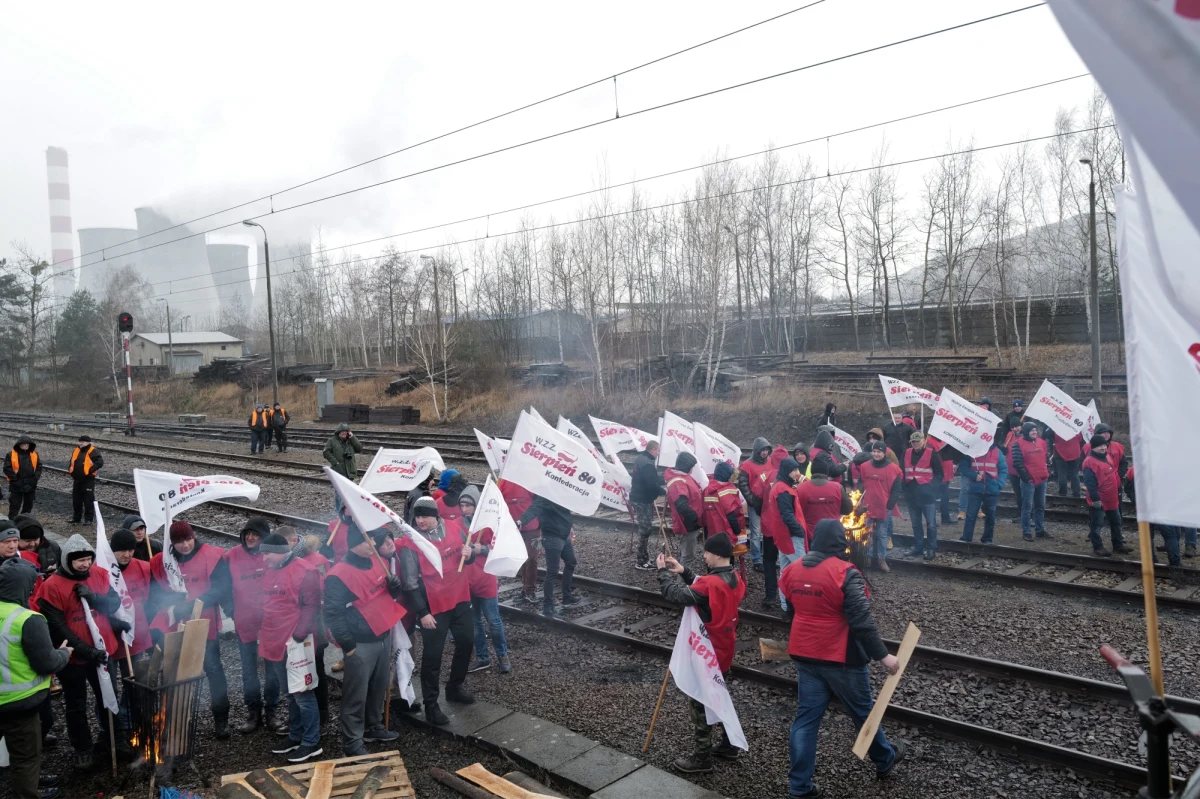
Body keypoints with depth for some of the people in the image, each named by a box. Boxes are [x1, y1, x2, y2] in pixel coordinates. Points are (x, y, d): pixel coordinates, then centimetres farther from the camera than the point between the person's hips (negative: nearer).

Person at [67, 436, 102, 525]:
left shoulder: (92, 452, -10)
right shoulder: (76, 450, 12)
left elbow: (100, 462, -19)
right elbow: (71, 462, 26)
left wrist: (91, 470, -22)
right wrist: (70, 469, 10)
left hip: (88, 480, -7)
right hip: (77, 480, 8)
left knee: (88, 500, -3)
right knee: (76, 500, 15)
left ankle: (89, 519, 4)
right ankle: (76, 518, 26)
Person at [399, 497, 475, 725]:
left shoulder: (454, 530, -4)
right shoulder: (411, 544, -17)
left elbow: (468, 556, 13)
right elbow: (410, 583, -16)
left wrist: (469, 554, -12)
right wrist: (422, 612, -18)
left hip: (460, 598, 6)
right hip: (433, 606, -5)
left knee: (466, 642, 18)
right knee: (433, 654, 3)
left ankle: (454, 687, 39)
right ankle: (430, 704, 17)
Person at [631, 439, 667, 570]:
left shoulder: (640, 458, 10)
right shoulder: (648, 464, -23)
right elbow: (652, 484, -27)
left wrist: (664, 481, 12)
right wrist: (664, 491, -11)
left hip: (637, 497, 10)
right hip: (644, 500, -10)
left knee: (643, 528, 17)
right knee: (646, 529, -2)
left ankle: (642, 557, 26)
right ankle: (641, 561, 4)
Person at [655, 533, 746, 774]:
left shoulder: (711, 584, -29)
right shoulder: (734, 579, 0)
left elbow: (676, 595, -26)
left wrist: (663, 571, -12)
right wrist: (683, 572, 0)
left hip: (707, 653, -9)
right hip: (723, 649, 9)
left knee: (700, 703, 4)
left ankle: (701, 758, 15)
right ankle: (729, 744, 36)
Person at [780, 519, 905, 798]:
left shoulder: (792, 570, 1)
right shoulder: (845, 573, -20)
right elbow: (861, 620, -21)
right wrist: (882, 655, -14)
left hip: (804, 654, 5)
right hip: (841, 658, -5)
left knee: (806, 717, 10)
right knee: (862, 712, 18)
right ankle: (885, 759, 42)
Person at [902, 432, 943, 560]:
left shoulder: (931, 453, -8)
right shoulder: (907, 453, 7)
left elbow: (939, 473, -6)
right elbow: (903, 472, 15)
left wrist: (933, 488, -10)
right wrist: (905, 488, 9)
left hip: (927, 494, -5)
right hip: (911, 493, 5)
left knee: (930, 523, 0)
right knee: (916, 523, 14)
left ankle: (931, 548, 8)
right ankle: (918, 546, 23)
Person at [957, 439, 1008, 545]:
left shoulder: (997, 452, 3)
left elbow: (1004, 469, 2)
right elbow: (963, 467, -3)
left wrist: (1000, 484, -13)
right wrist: (974, 475, -18)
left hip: (992, 490, 2)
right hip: (974, 490, -2)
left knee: (990, 516, 12)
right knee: (970, 516, -2)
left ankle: (987, 539, 23)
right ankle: (966, 539, 2)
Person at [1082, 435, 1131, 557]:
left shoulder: (1107, 457, 9)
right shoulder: (1090, 462, -20)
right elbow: (1089, 483, -23)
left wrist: (1118, 490, 23)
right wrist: (1095, 499, -24)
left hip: (1112, 498, 9)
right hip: (1099, 500, -9)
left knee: (1116, 522, 18)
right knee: (1097, 524, 0)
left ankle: (1118, 545, 30)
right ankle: (1098, 547, 9)